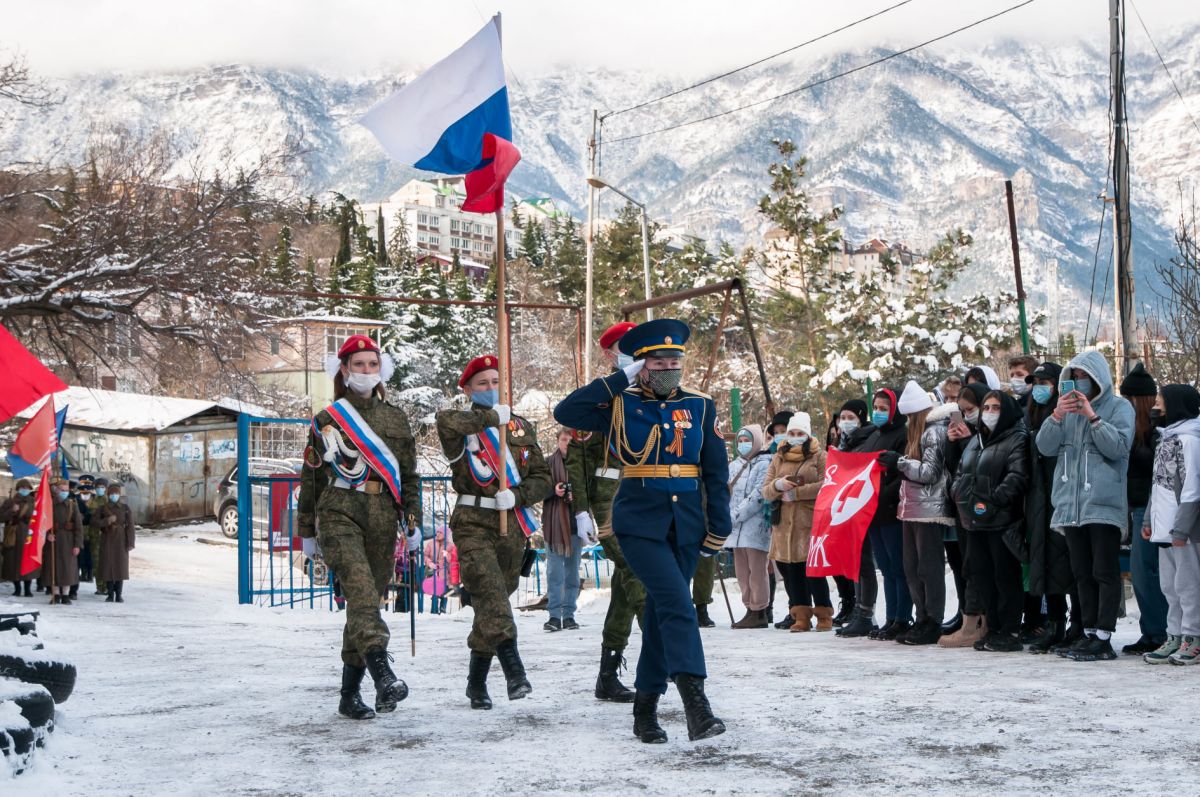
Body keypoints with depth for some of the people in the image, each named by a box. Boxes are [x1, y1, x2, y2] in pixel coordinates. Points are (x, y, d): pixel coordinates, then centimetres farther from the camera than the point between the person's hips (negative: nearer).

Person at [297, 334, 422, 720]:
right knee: (361, 589, -25)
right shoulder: (326, 420, 7)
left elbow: (409, 475, 18)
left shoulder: (396, 419, 15)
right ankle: (383, 674, -42)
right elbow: (311, 477, 11)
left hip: (382, 519, 4)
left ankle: (349, 694, 12)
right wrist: (307, 531, 12)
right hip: (339, 514, -3)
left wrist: (413, 522, 10)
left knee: (368, 599, 4)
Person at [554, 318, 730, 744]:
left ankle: (646, 708, 19)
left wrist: (719, 527, 3)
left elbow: (716, 472, 9)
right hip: (639, 522, -4)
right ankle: (696, 704, -26)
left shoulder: (701, 407, 7)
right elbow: (565, 413, -12)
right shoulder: (620, 405, 1)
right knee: (677, 604, -19)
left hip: (687, 525, 4)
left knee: (662, 611, 9)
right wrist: (618, 380, -10)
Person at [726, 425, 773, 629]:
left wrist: (737, 514, -14)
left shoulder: (764, 464, -4)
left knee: (757, 570, -5)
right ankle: (750, 610, 16)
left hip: (756, 525, -7)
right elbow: (725, 494, 19)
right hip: (737, 527, 7)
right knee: (742, 571, 9)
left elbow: (758, 495, -13)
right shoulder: (734, 466, 20)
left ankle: (759, 612, -1)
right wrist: (727, 516, 2)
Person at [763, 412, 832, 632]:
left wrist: (796, 493, -12)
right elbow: (765, 491, 11)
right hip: (784, 524, 4)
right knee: (792, 571, 3)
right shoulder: (779, 458, 18)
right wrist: (778, 485, -11)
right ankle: (801, 616, 9)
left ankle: (824, 614, 5)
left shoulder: (819, 456, 5)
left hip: (811, 523, -4)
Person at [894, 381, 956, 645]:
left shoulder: (934, 431, -10)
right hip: (914, 509, 10)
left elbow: (930, 472, -16)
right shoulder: (922, 431, 19)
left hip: (930, 510, -10)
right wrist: (902, 464, 14)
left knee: (929, 568, -6)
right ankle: (922, 621, 15)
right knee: (912, 568, 10)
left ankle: (933, 625, -3)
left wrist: (901, 462, -9)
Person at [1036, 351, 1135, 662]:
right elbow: (1045, 447, 6)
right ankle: (1089, 633, 13)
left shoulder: (1119, 408, 1)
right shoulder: (1068, 407, 16)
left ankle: (1103, 638, -8)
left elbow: (1119, 447, -13)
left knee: (1105, 572, -7)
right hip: (1071, 505, 6)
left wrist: (1093, 417, -16)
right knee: (1083, 573, 9)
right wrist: (1057, 416, -9)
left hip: (1104, 504, -6)